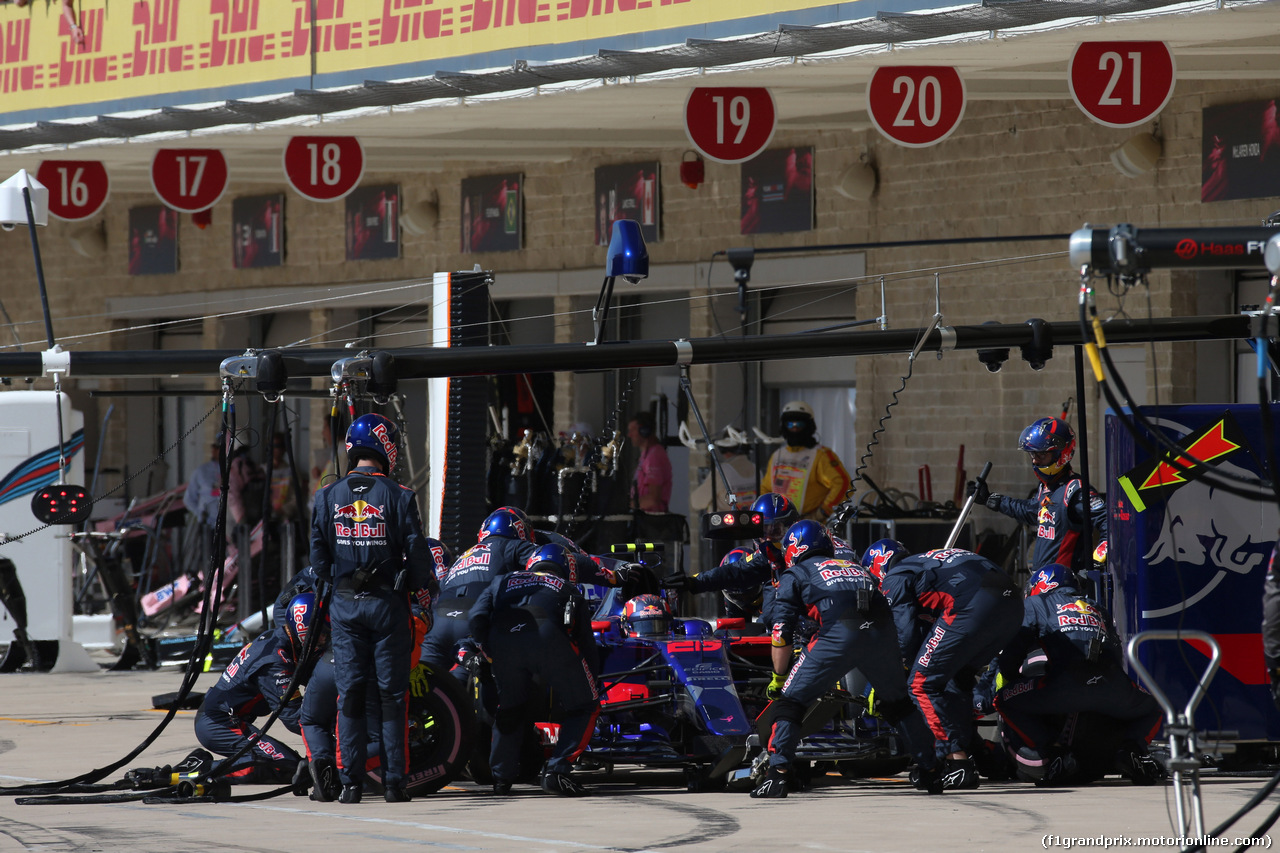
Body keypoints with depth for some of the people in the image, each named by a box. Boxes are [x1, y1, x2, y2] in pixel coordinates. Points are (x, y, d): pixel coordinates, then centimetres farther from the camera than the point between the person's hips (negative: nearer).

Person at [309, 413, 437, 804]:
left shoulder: (328, 497, 0)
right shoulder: (398, 496, -9)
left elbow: (318, 559, 3)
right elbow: (416, 552, -7)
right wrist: (426, 588, 11)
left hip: (345, 605, 2)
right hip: (387, 603, -2)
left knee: (350, 693, 6)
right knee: (392, 694, 4)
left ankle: (350, 782, 3)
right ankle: (393, 781, 3)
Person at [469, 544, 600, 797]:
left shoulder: (503, 582, 37)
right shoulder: (570, 591, 37)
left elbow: (477, 617, 19)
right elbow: (587, 643, 34)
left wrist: (489, 653, 29)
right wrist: (593, 686, 42)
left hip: (501, 639, 2)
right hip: (547, 636, -2)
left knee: (509, 709, 26)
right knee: (584, 707, 12)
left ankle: (501, 776, 21)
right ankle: (556, 771, -1)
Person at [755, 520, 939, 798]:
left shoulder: (796, 574, 23)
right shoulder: (856, 567, 37)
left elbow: (782, 633, 14)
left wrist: (778, 678, 26)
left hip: (839, 633, -4)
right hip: (882, 632, 4)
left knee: (790, 700, 6)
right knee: (897, 703, 25)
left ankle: (778, 775, -7)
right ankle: (932, 772, 24)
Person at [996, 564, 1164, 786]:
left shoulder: (1035, 604, 25)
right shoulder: (1097, 609, 37)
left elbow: (1010, 657, 18)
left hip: (1066, 685, -4)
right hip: (1114, 688, 4)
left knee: (1006, 700, 16)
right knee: (1151, 706, 33)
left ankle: (1052, 752, -1)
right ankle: (1132, 749, 3)